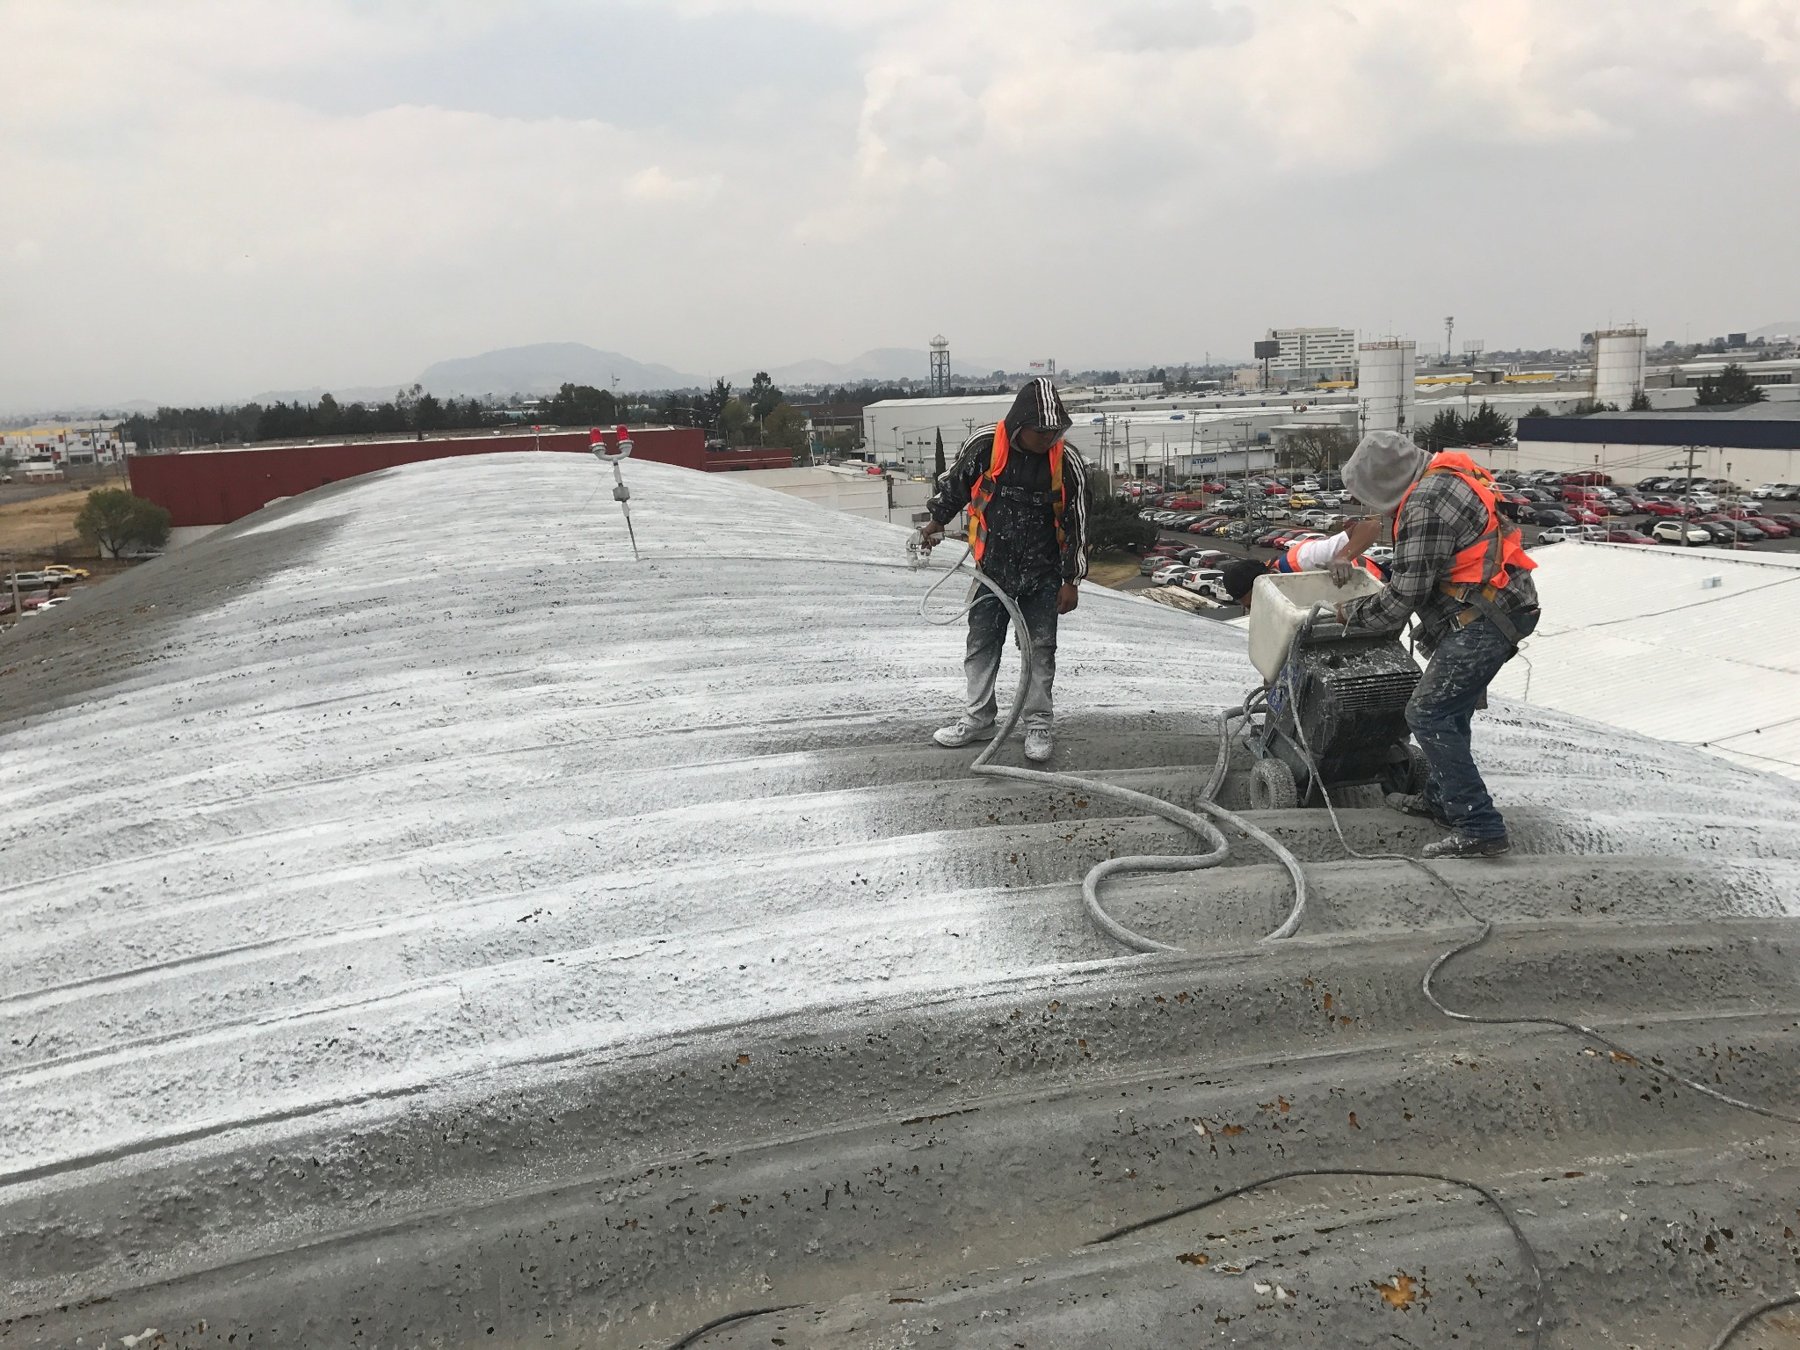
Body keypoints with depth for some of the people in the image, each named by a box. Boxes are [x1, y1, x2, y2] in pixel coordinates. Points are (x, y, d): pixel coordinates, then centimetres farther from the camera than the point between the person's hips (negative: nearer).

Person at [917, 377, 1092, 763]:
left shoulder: (1067, 460, -15)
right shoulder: (984, 445, -16)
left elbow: (1076, 523, -8)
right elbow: (955, 482, 5)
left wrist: (1071, 580, -7)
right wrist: (936, 521, 13)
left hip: (1043, 573, -1)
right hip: (992, 568, 1)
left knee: (1040, 647, 5)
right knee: (981, 642, 10)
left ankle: (1038, 724, 16)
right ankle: (978, 718, 23)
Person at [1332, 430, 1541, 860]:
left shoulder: (1425, 505, -22)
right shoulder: (1448, 473, 10)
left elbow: (1406, 594, -18)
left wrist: (1353, 612, -4)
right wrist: (1386, 568, 20)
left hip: (1483, 621, -11)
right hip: (1500, 610, 11)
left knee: (1428, 715, -10)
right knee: (1449, 710, 22)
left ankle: (1479, 828, -10)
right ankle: (1441, 799, 36)